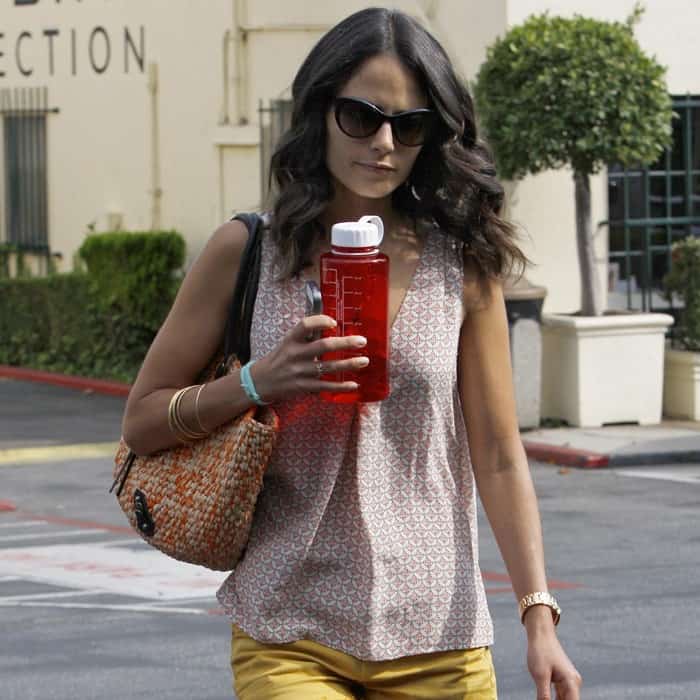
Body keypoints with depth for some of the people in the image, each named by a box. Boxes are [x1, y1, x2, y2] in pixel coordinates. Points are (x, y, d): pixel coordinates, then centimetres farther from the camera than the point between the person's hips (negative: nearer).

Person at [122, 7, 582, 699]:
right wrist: (260, 382, -11)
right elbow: (141, 421, 6)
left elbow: (498, 456, 4)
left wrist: (539, 616, -4)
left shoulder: (461, 264, 4)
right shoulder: (246, 252, 2)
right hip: (288, 637, -1)